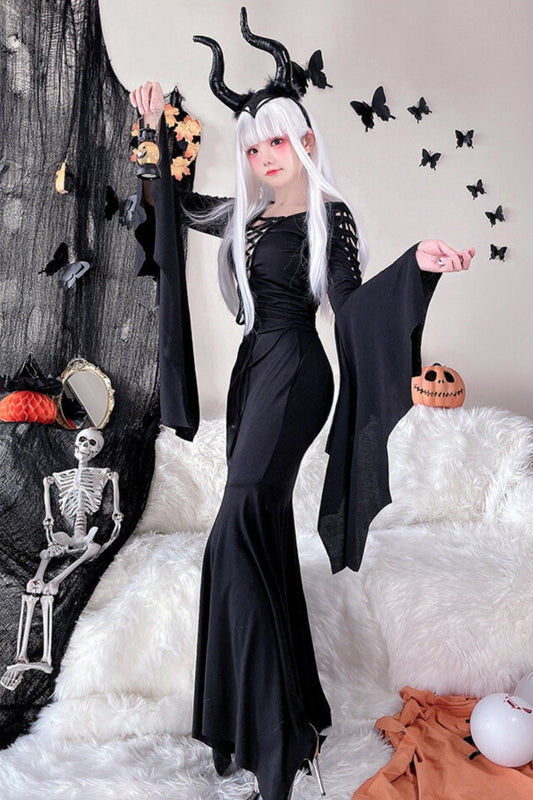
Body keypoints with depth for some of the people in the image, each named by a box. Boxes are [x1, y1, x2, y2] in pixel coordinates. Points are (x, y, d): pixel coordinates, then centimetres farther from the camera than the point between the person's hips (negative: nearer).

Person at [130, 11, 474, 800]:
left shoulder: (331, 217, -2)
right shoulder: (246, 215, 17)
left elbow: (350, 302, -9)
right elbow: (178, 204, 29)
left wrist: (416, 264, -23)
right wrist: (158, 134, 22)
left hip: (293, 372, -8)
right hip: (253, 369, 8)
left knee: (239, 533, -19)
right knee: (266, 534, 10)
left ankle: (272, 733, -7)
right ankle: (284, 714, 26)